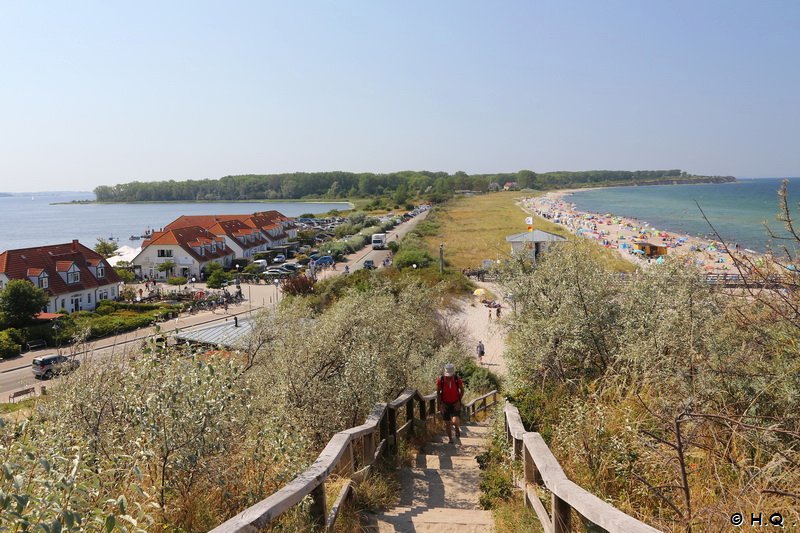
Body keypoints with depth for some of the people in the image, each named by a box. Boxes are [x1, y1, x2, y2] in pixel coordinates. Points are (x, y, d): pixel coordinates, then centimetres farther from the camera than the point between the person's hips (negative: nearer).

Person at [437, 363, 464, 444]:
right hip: (445, 404, 1)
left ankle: (458, 435, 15)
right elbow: (438, 393, -2)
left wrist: (459, 401, -6)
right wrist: (440, 404, -6)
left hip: (455, 404, -1)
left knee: (455, 421, -17)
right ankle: (450, 438, 30)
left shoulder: (457, 379, -13)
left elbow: (462, 390, 3)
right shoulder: (440, 380, -13)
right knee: (447, 423, 7)